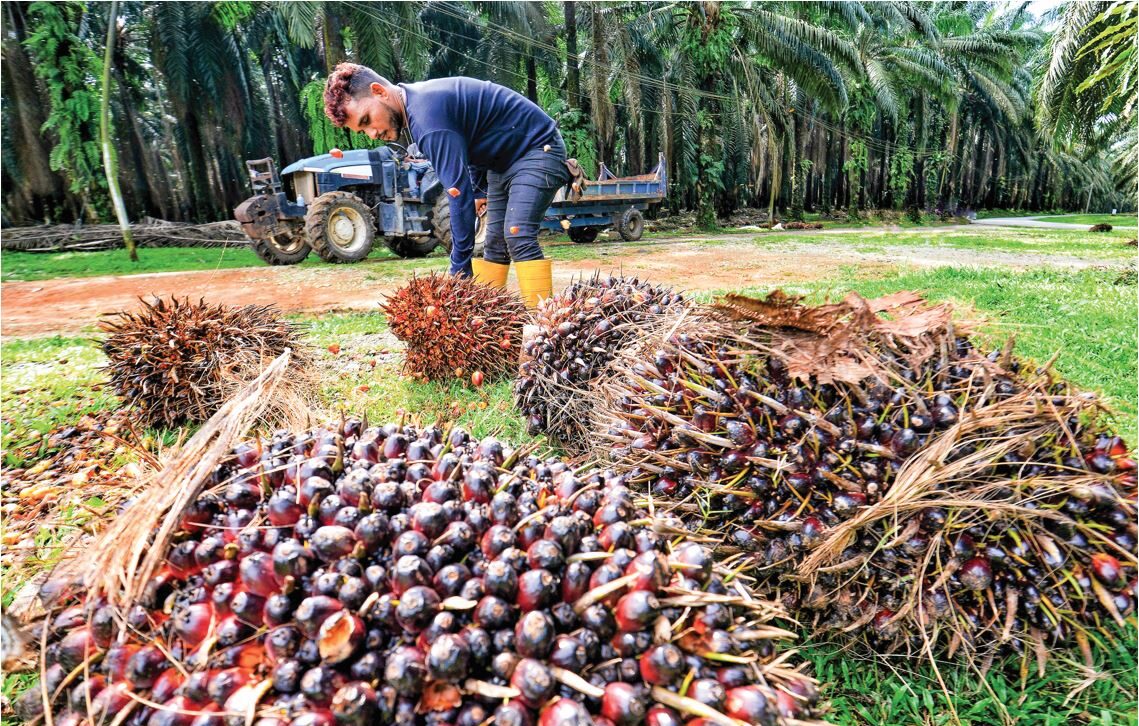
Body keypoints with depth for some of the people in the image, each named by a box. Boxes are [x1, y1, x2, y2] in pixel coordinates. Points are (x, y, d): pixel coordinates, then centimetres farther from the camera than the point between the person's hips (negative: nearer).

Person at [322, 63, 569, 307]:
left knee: (518, 237, -24)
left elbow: (459, 193, -33)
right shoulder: (418, 100, 1)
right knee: (494, 244, 5)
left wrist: (460, 272, -31)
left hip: (539, 148, -10)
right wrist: (478, 189, 7)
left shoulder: (428, 115, -30)